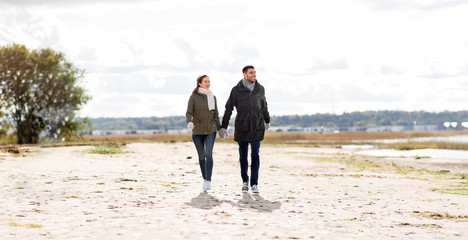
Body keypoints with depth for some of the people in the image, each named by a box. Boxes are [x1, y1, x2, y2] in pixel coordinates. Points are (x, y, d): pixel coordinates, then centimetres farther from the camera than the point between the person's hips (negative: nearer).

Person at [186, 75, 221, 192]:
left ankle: (208, 181, -20)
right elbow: (188, 113, -10)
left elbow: (216, 115, 13)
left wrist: (220, 129, 14)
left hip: (211, 130, 1)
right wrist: (189, 122, -30)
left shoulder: (213, 97, 7)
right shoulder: (194, 97, -4)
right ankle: (205, 179, 25)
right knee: (201, 156, 8)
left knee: (208, 154, -15)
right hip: (197, 131, -1)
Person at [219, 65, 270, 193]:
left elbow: (264, 106, 20)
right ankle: (245, 181, 23)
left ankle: (254, 184, -5)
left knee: (255, 155, -7)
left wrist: (267, 120, 33)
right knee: (243, 156, 6)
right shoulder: (236, 90, -5)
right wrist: (223, 127, -4)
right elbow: (228, 109, -1)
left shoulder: (260, 89, 3)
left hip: (257, 126, 1)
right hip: (241, 127, -1)